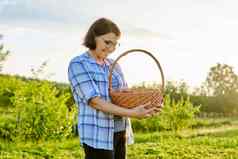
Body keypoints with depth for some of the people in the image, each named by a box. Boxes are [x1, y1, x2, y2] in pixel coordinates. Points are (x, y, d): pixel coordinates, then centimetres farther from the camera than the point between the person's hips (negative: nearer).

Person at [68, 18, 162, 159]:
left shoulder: (114, 65, 12)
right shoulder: (78, 64, -10)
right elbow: (95, 101, -19)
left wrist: (144, 108, -12)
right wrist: (131, 113, -26)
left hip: (119, 132, 7)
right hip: (98, 135, -7)